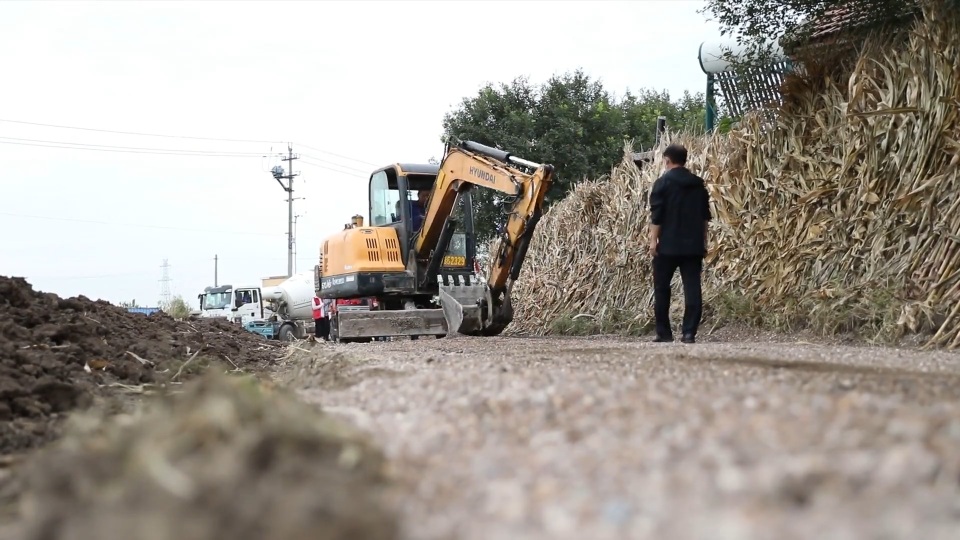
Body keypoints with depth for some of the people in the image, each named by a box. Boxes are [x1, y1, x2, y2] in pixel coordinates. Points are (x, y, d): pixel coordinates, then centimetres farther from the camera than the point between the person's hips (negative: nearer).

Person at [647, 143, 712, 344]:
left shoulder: (663, 183, -5)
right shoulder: (699, 184, 11)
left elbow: (656, 215, -9)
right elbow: (705, 215, 14)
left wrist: (653, 240, -6)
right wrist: (703, 241, 19)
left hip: (668, 245, -4)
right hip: (694, 245, 4)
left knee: (661, 288, 8)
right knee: (692, 288, 0)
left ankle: (664, 332, 9)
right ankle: (689, 332, -6)